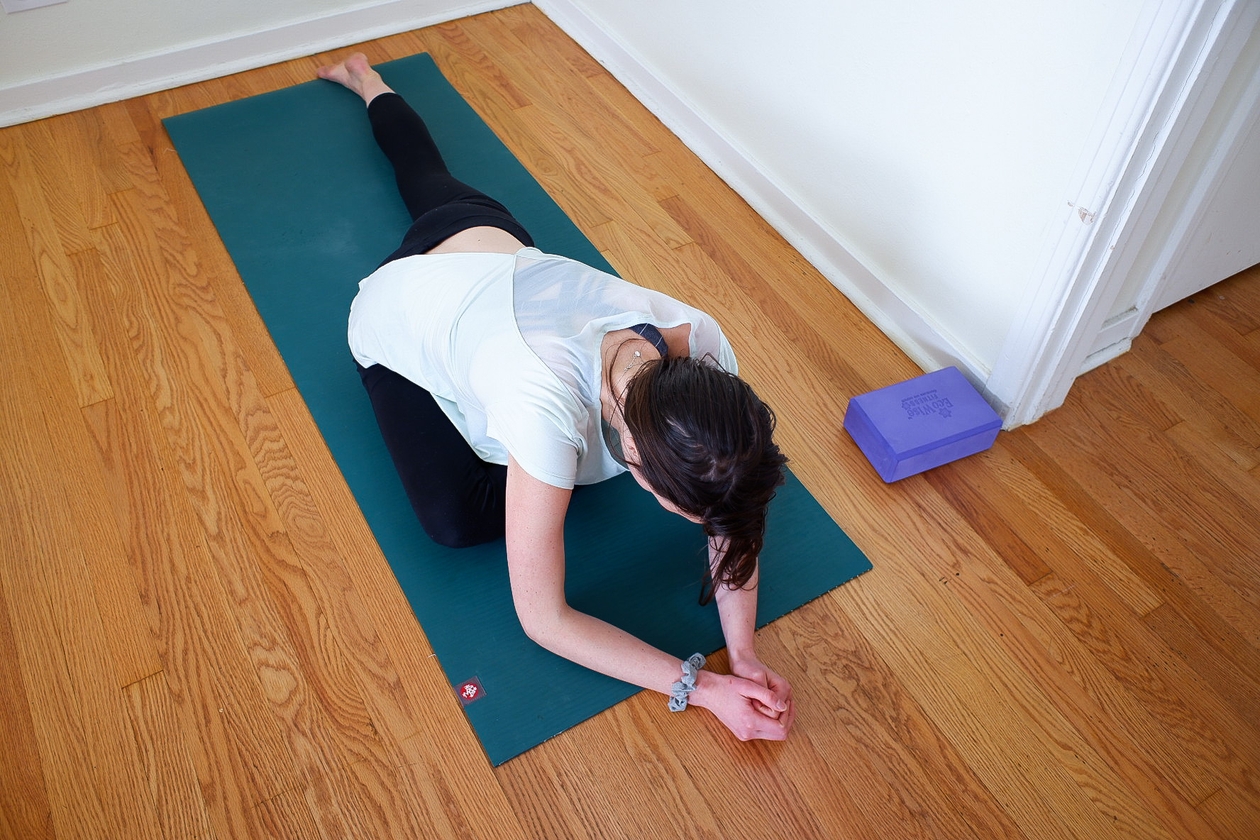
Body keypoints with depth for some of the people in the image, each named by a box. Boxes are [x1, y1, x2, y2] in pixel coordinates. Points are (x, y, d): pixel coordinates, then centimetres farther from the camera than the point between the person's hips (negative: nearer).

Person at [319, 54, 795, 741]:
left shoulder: (701, 342, -37)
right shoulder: (551, 410, -51)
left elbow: (733, 509, -21)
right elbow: (542, 619, -38)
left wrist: (746, 657, -30)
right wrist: (701, 687, -38)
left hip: (494, 240, 5)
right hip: (400, 313, -4)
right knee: (455, 521, -14)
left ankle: (369, 83, 63)